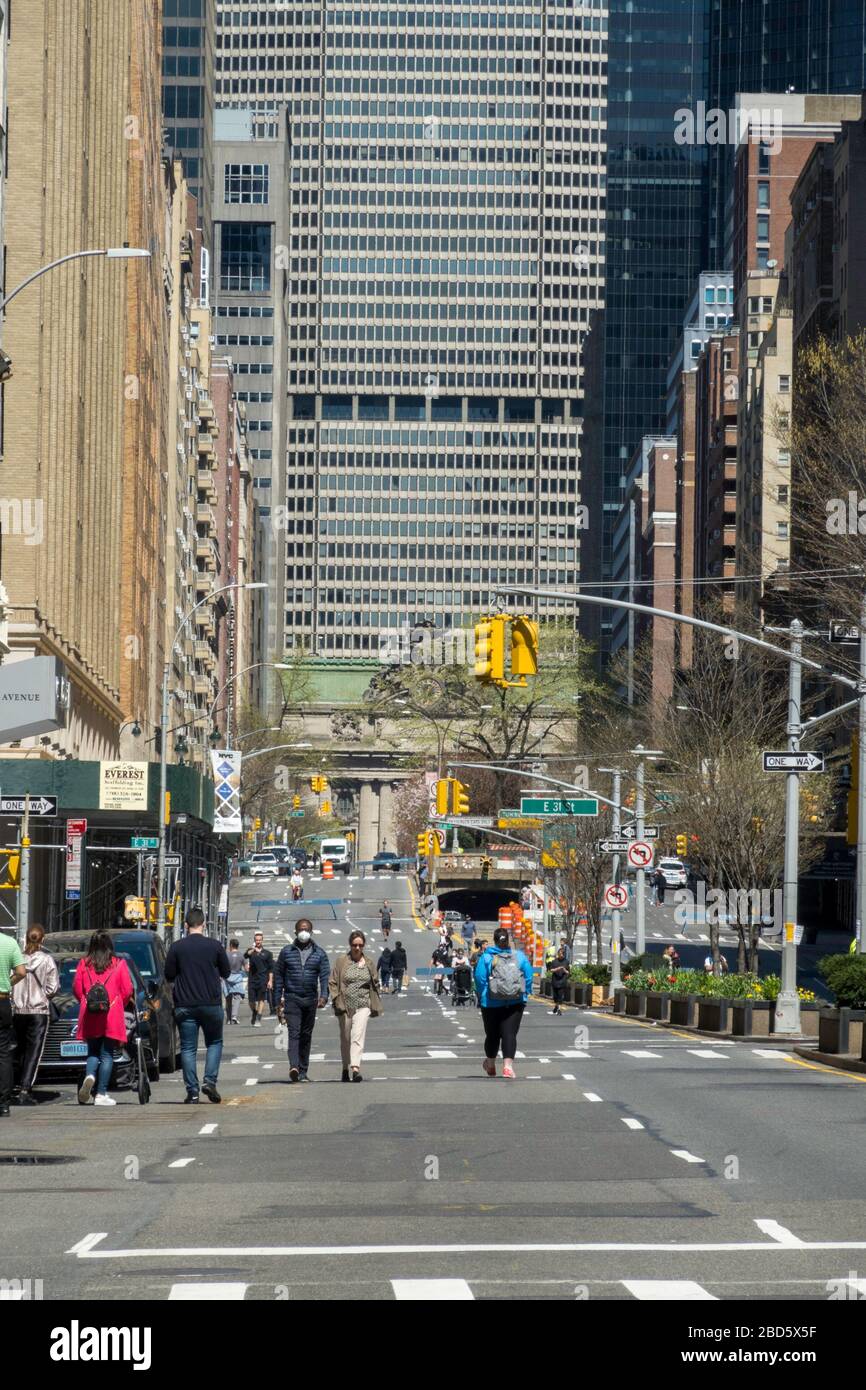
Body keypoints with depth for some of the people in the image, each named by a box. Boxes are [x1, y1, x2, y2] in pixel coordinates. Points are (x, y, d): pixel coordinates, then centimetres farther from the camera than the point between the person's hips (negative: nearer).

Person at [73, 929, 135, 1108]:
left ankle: (89, 1076, -16)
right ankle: (101, 1094, -1)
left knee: (93, 1052, 14)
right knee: (107, 1054, 4)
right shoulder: (119, 964, -1)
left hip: (90, 1017, 1)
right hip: (112, 1016, -1)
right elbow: (127, 991, 0)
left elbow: (76, 988, 4)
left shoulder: (84, 964, 2)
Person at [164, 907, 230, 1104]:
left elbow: (169, 975, 1)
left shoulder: (177, 947, -4)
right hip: (211, 1003, 0)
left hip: (185, 1005, 0)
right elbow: (226, 972, 6)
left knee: (188, 1048, 4)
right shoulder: (214, 945, -3)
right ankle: (210, 1080, 0)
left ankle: (192, 1092, -1)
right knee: (215, 1043, 17)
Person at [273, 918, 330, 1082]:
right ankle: (294, 1067, -31)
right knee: (294, 1032, -17)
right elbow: (278, 976, 7)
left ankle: (303, 1072, 16)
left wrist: (323, 996, -19)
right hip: (291, 999, -2)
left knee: (306, 1036, 9)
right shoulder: (287, 952, 4)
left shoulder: (319, 953, 6)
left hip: (310, 1000, 2)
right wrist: (278, 1002, 3)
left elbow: (325, 975, -2)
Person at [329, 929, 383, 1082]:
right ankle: (345, 1068, 25)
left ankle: (355, 1068, -26)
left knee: (358, 1036, -16)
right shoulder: (341, 961, 1)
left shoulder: (369, 962, 7)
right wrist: (337, 999, -9)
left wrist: (375, 1005, 12)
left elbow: (375, 983, 15)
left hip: (363, 1006, 0)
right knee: (345, 1039, 10)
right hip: (345, 1005, 0)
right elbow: (332, 982, 2)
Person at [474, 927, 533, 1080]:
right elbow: (529, 977, 0)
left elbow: (479, 979, -7)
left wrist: (481, 998, 6)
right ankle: (508, 1065, -24)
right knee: (510, 1034, -5)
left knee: (492, 1034, 14)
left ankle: (490, 1065, 33)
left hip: (491, 1003, 0)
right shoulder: (520, 957, 0)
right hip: (516, 1003, 0)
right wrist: (524, 995, 12)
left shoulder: (486, 958, -6)